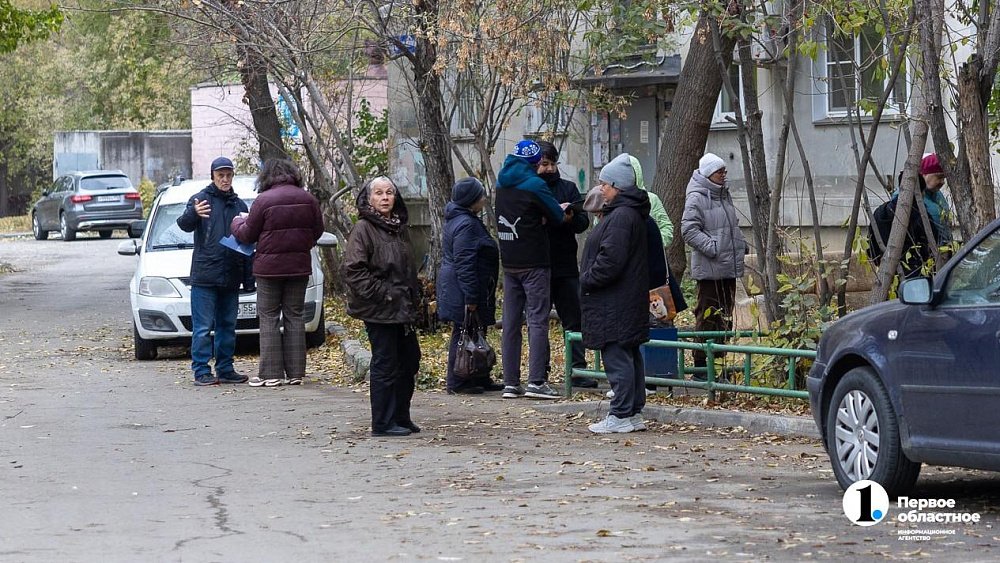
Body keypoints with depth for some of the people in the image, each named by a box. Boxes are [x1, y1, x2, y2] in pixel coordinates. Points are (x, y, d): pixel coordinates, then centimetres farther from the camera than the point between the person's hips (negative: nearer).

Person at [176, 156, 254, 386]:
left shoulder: (239, 205, 15)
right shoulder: (201, 199, 0)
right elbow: (184, 225, -16)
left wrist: (248, 279, 14)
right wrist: (193, 213, -40)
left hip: (231, 278, 5)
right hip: (205, 276, -5)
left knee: (227, 326, 10)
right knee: (203, 327, -5)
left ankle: (225, 369, 17)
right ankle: (201, 371, -3)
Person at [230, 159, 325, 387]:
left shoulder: (264, 200, -11)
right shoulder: (308, 199, 2)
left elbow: (247, 235, -5)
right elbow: (317, 231, 10)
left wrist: (237, 222, 16)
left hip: (270, 266, -4)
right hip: (299, 265, 4)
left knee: (268, 318, 2)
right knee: (294, 317, 10)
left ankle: (271, 373, -1)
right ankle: (295, 372, 8)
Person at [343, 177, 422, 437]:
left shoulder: (400, 227, 15)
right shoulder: (363, 229, -10)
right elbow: (353, 270, -17)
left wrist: (414, 296, 14)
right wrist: (379, 294, -19)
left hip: (403, 308, 8)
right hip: (379, 311, -8)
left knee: (410, 359, 12)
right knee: (385, 364, -5)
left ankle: (400, 416, 23)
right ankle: (383, 423, 2)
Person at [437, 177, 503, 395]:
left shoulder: (460, 220, 15)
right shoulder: (466, 225, -19)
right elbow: (465, 263, -24)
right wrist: (471, 297, -25)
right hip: (463, 292, -11)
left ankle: (480, 379, 21)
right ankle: (457, 383, -1)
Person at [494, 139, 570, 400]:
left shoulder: (503, 185, 11)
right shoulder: (534, 184, -11)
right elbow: (558, 216, -3)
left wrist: (557, 211, 7)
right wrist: (563, 212, 19)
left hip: (509, 263, 7)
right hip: (534, 263, -7)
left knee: (511, 322, 6)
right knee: (538, 320, -6)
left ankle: (510, 383, 6)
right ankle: (536, 381, -12)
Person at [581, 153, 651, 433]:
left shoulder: (621, 216, -18)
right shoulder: (633, 213, 16)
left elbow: (610, 260, -24)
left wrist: (587, 280, -12)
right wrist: (589, 280, 18)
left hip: (616, 303, -11)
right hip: (630, 300, 11)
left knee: (617, 358, -7)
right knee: (630, 356, 14)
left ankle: (621, 416, -6)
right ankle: (634, 413, 19)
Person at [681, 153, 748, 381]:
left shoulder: (724, 195, 16)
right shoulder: (696, 198, -11)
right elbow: (689, 230, -17)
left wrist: (741, 243, 14)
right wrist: (712, 247, -21)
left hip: (729, 267, 9)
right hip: (708, 268, -9)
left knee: (725, 315, 12)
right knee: (708, 315, -6)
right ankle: (701, 366, -3)